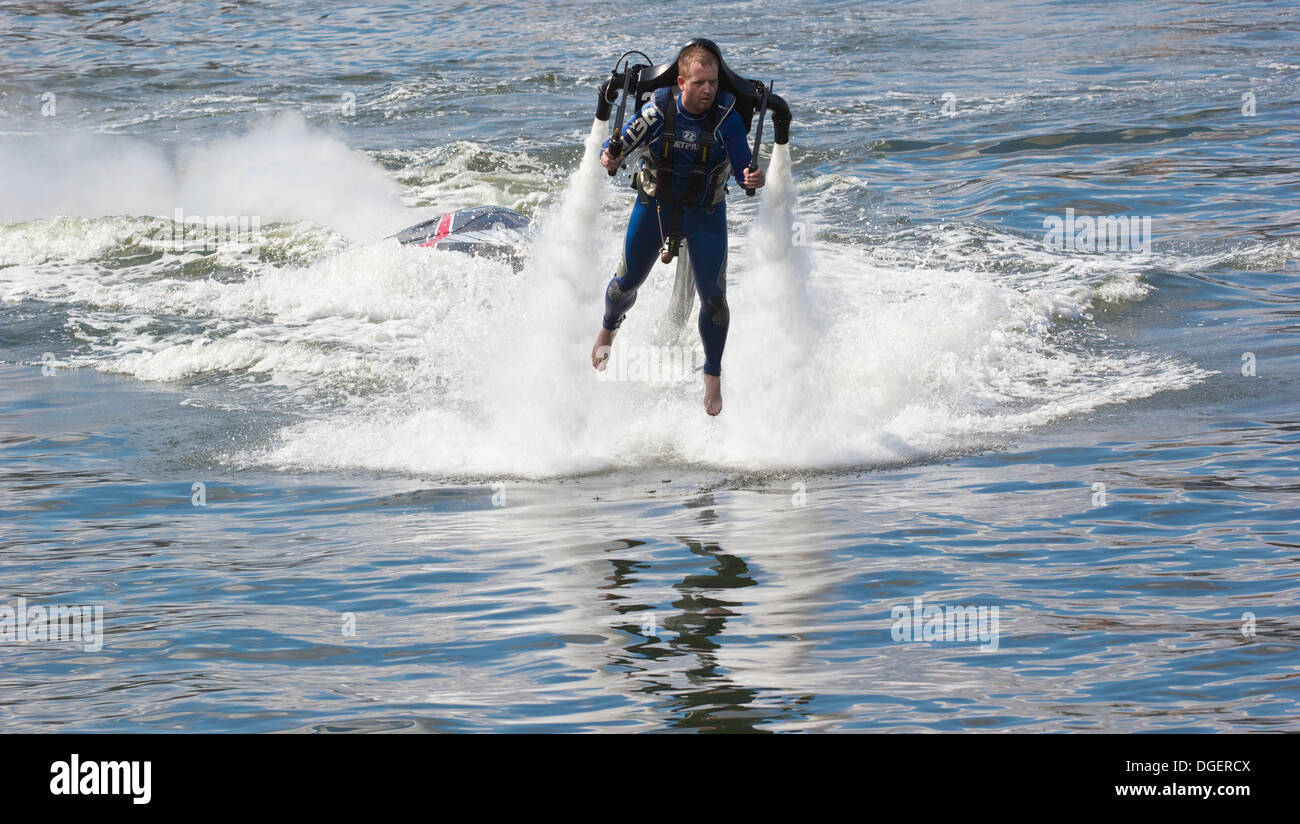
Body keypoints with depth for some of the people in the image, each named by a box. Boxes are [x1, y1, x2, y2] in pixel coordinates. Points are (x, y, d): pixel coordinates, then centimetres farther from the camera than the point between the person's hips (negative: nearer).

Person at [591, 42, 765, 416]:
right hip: (654, 206, 1)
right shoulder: (659, 110, -18)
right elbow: (620, 143, -11)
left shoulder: (726, 118, -19)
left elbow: (744, 169, -22)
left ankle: (713, 376, 11)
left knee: (713, 296, -6)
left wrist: (753, 179, -46)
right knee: (626, 283, 11)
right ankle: (608, 329, 45)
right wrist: (609, 156, -35)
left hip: (705, 213, -1)